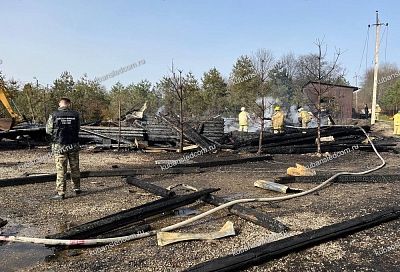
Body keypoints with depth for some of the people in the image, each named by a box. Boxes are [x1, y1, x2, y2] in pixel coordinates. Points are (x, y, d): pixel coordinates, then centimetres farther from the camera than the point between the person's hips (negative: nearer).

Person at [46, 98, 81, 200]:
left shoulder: (54, 115, -8)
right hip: (73, 145, 2)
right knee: (75, 168, 15)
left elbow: (48, 130, -1)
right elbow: (78, 129, 5)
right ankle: (77, 189, 27)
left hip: (60, 146, -2)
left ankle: (61, 193, 6)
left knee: (61, 170, 3)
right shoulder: (75, 115, -3)